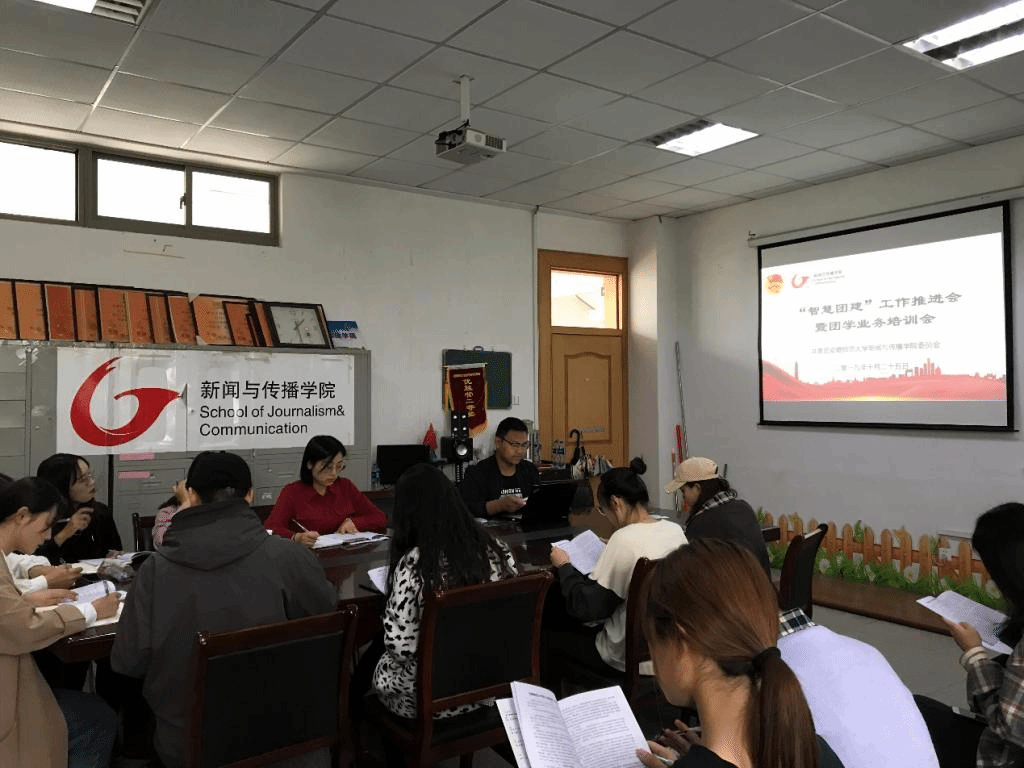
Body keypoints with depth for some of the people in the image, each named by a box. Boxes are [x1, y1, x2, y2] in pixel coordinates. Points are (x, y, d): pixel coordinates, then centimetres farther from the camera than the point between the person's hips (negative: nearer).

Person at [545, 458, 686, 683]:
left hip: (631, 658, -7)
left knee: (550, 634, 15)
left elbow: (587, 607, -20)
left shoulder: (625, 539, -25)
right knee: (579, 627, 28)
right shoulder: (675, 530, -4)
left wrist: (564, 566, -6)